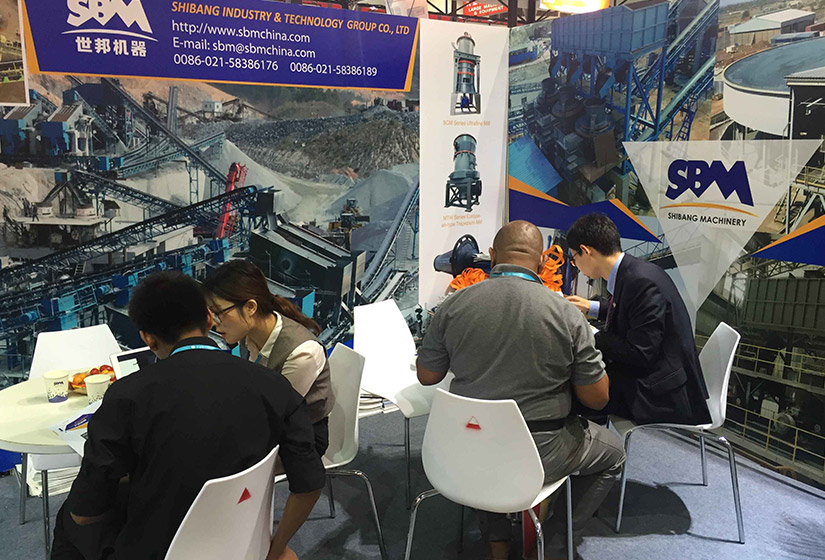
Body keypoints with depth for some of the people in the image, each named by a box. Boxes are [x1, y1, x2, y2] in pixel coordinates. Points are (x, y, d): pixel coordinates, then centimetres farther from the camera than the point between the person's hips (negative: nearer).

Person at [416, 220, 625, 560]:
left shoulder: (452, 306, -9)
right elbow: (596, 398, -7)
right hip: (537, 456, -2)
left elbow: (427, 376, 2)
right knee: (612, 452, 25)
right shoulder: (566, 315, -14)